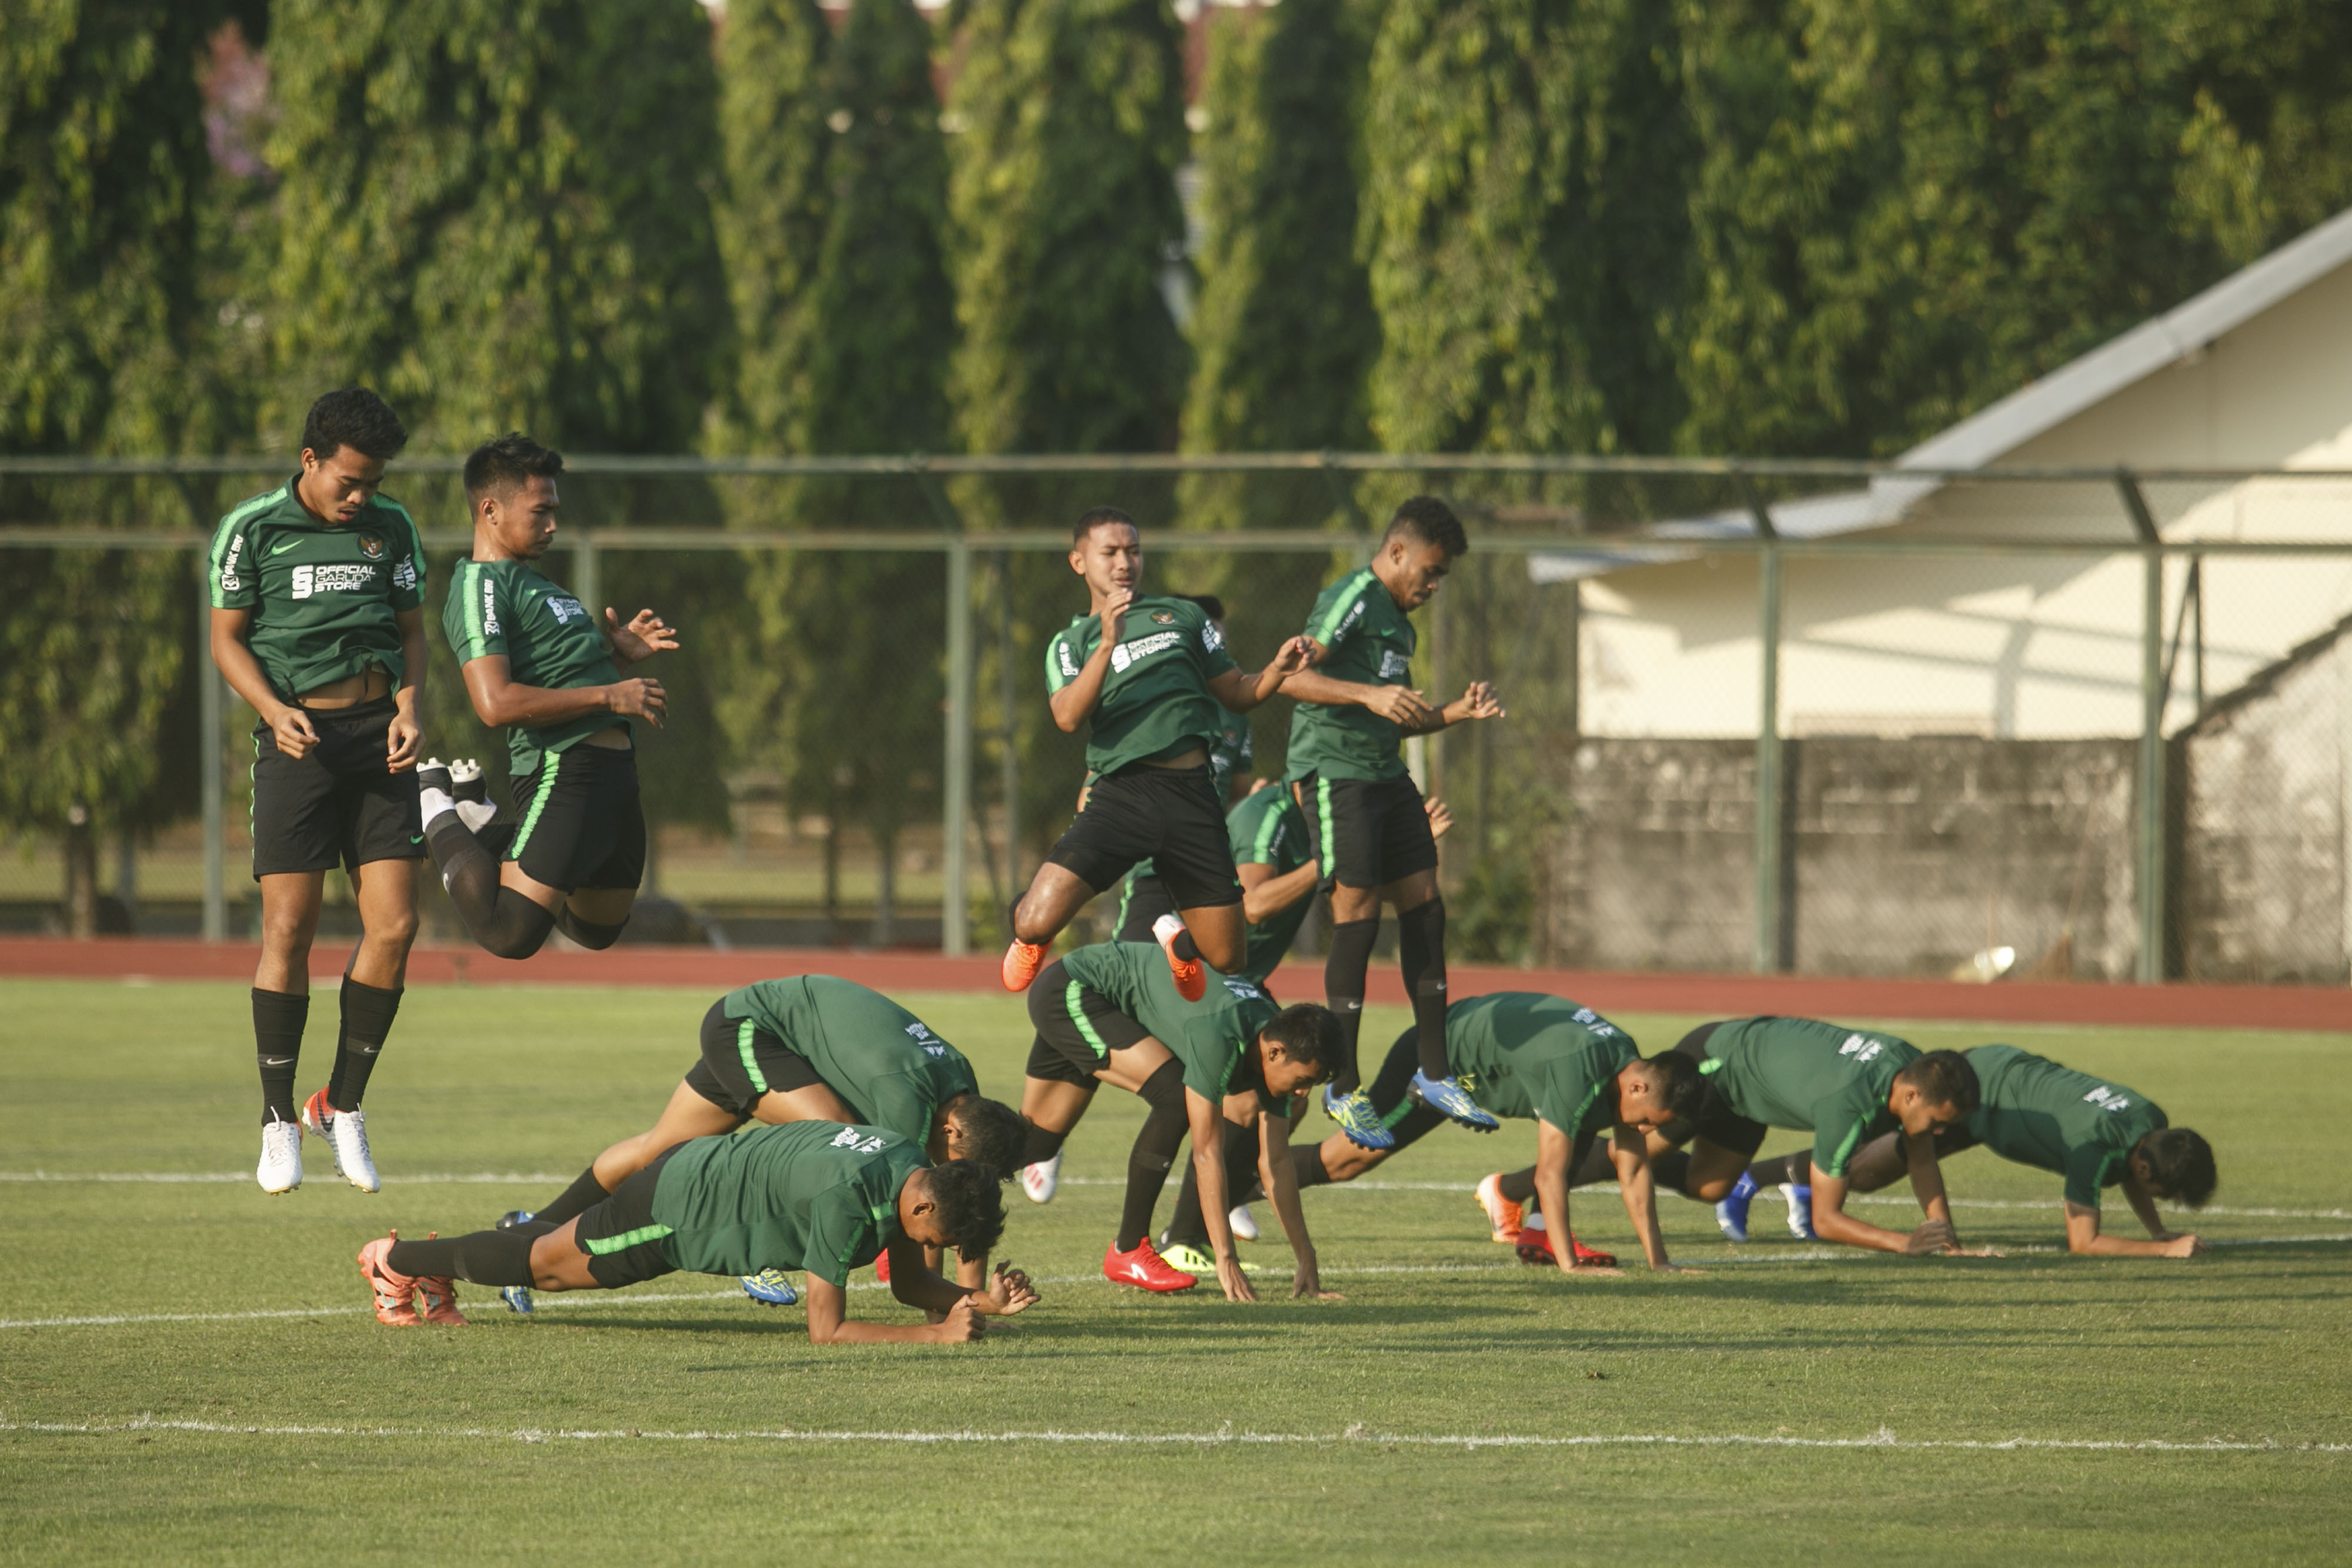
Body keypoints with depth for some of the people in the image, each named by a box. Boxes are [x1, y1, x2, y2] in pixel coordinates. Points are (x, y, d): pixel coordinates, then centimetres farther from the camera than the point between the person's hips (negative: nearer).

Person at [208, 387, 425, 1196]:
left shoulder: (391, 527, 10)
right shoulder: (252, 529, 0)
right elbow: (227, 639, 3)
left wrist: (410, 710, -2)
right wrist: (276, 712, -14)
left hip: (378, 734, 3)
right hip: (299, 735, -3)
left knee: (394, 926, -5)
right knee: (289, 929, -6)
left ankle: (343, 1106, 11)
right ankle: (279, 1121, 6)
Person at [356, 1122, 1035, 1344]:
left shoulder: (914, 1168, -13)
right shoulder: (847, 1197, -40)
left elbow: (911, 1285, 0)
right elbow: (826, 1331, -37)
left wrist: (984, 1302, -18)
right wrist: (937, 1335, -41)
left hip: (701, 1171, 7)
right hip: (673, 1207, -7)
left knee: (555, 1262, 30)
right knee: (546, 1263, 17)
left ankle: (438, 1267, 51)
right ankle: (399, 1260, 39)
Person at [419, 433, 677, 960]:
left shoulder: (529, 582, 22)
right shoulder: (479, 587, -10)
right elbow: (497, 703, -23)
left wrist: (618, 654, 11)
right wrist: (609, 696, -18)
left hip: (614, 771, 10)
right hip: (563, 770, -10)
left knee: (599, 930, 24)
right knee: (510, 934, -20)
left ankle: (483, 828, 31)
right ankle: (436, 809, 2)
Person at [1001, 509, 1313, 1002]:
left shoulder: (1183, 616, 20)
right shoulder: (1071, 644, 13)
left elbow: (1237, 694, 23)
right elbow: (1069, 717, -7)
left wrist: (1277, 673, 2)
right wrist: (1107, 643, -17)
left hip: (1193, 796, 2)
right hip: (1122, 793, -2)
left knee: (1224, 957, 1)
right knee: (1038, 923, -19)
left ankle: (1175, 939, 38)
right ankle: (1027, 934, 21)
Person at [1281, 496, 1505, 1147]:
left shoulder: (1400, 622, 20)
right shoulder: (1353, 600, -9)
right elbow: (1293, 675, -20)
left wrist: (1457, 713, 13)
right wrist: (1369, 696, -29)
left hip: (1387, 776, 9)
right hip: (1335, 772, -9)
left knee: (1425, 910, 6)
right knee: (1357, 917, -10)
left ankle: (1433, 1073, 14)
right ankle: (1344, 1088, -3)